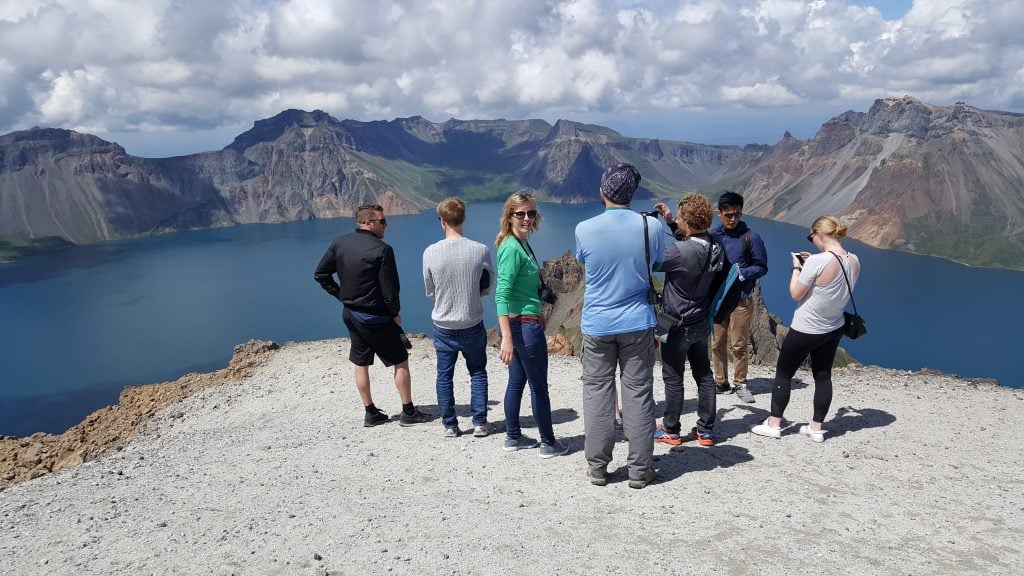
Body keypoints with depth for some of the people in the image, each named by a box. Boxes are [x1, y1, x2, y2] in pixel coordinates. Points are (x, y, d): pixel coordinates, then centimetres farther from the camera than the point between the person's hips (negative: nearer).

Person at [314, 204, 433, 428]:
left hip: (350, 314, 7)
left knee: (361, 364, 15)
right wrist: (395, 313, -3)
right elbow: (390, 288, -18)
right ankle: (408, 413, 12)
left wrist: (342, 295, 12)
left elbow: (320, 275, 6)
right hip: (376, 317, -6)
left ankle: (371, 413, 22)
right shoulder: (382, 249, -18)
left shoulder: (339, 244, 1)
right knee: (401, 362, 6)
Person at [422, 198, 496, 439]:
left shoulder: (430, 252, -12)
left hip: (443, 326, 0)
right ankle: (480, 423, 19)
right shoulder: (481, 250, -12)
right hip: (473, 325, 0)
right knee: (478, 373, 15)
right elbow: (488, 287, 1)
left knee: (444, 376, 13)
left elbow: (429, 291, 1)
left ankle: (450, 425, 19)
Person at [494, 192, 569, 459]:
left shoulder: (522, 244, 10)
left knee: (517, 382, 16)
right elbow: (502, 294, -24)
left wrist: (538, 315, 25)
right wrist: (506, 337, -29)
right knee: (539, 386, 3)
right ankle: (549, 444, 15)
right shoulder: (512, 248, -18)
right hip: (524, 325, -9)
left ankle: (513, 437, 27)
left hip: (522, 322, 9)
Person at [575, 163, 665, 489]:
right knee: (638, 395, 8)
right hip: (637, 324, 0)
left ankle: (597, 467, 18)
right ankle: (640, 470, 16)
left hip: (597, 325, 0)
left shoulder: (584, 229, -10)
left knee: (597, 394, 10)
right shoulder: (651, 226, -9)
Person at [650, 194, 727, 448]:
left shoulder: (679, 252, -28)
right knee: (704, 374, 15)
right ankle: (706, 430, 23)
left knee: (673, 378, 7)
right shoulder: (716, 246, -5)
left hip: (677, 325, -7)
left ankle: (671, 431, 20)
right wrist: (671, 222, 10)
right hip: (702, 322, 7)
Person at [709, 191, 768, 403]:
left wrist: (740, 274, -15)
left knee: (738, 345, 4)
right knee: (718, 343, 9)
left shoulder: (751, 238, -5)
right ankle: (721, 383, 23)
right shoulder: (712, 235, 1)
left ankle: (740, 384, 20)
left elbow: (761, 267, -1)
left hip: (741, 299, -2)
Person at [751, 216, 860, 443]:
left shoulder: (817, 261, -26)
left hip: (805, 330, -7)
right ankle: (816, 428, 22)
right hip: (834, 330, 7)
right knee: (823, 376, 15)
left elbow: (796, 294, -17)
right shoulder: (854, 261, -3)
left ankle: (773, 424, 16)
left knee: (783, 374, 8)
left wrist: (797, 267, -5)